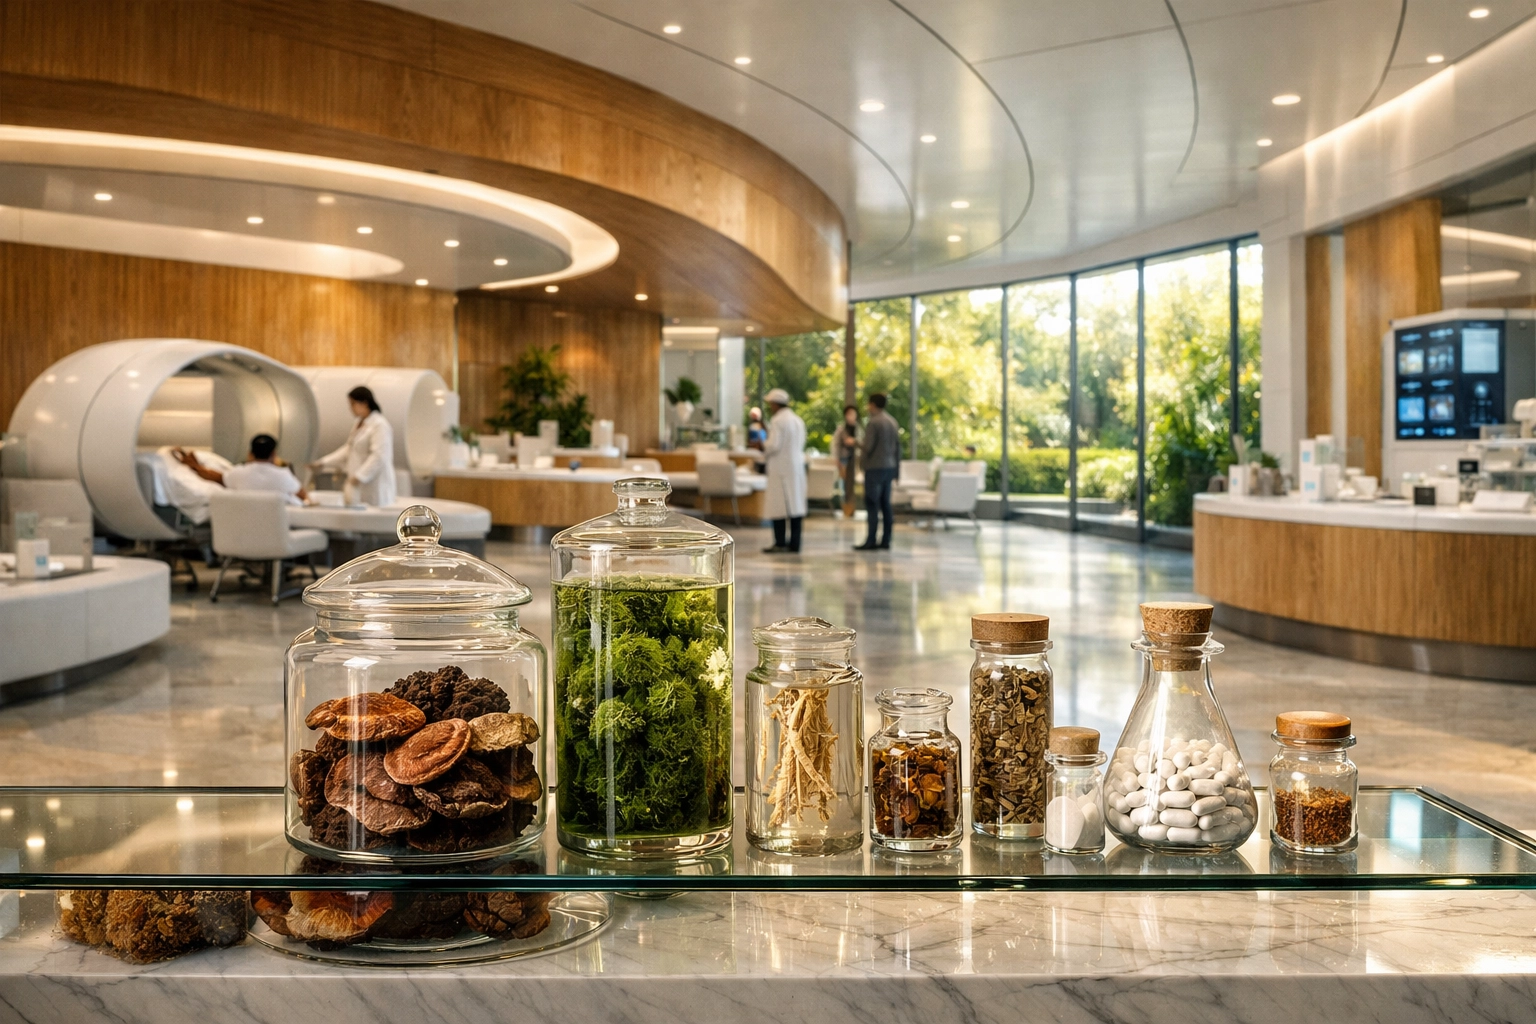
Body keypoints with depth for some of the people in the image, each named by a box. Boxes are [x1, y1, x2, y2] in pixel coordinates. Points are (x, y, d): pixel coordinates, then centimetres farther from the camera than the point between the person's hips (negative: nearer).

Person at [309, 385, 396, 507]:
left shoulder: (379, 425, -11)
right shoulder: (358, 425, 18)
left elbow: (379, 456, -19)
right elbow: (348, 450, 21)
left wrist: (359, 476, -24)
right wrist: (322, 463, 13)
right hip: (359, 487, 8)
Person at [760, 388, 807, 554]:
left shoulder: (777, 420, -11)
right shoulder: (798, 420, 14)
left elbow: (773, 446, -16)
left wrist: (761, 445, 3)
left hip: (781, 467, -8)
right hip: (797, 466, 8)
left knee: (778, 506, -4)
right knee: (795, 504, 7)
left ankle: (780, 543, -4)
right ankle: (794, 544, 8)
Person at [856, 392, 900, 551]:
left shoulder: (873, 422, -12)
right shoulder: (892, 422, 11)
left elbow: (868, 446, -15)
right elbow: (898, 447, 13)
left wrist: (861, 458, 5)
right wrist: (895, 467, 18)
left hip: (875, 467, -7)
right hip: (889, 467, 7)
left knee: (872, 504, -5)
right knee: (885, 504, 9)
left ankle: (871, 541, -7)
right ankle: (886, 541, 9)